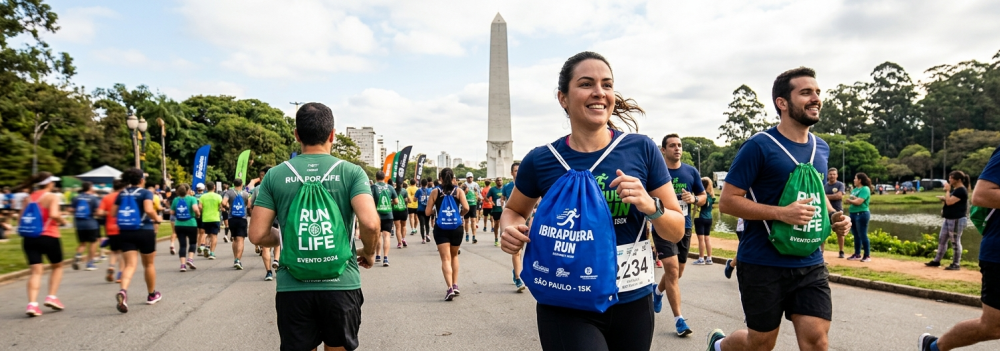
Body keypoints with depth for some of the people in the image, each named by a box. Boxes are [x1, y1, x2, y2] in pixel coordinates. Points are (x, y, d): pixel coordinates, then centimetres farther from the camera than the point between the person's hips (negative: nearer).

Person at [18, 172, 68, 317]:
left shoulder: (26, 199, 11)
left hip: (29, 238, 4)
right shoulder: (52, 196, -5)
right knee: (57, 267, 17)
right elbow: (54, 214, -21)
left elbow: (21, 220, 7)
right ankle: (51, 297, 9)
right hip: (49, 237, -4)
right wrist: (62, 221, -2)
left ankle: (32, 303, -12)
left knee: (36, 271, 2)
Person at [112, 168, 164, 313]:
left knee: (129, 265, -2)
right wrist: (157, 218, -5)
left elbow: (113, 212, 7)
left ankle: (123, 291, -30)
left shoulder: (121, 194, 7)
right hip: (144, 232, -3)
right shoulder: (146, 193, -7)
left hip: (125, 233, 3)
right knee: (149, 264, 14)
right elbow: (149, 210, -23)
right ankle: (152, 295, 27)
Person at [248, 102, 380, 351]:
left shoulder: (275, 176, 0)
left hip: (293, 288, 1)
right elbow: (370, 223, -17)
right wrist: (369, 253, 2)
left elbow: (257, 235, -2)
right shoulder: (351, 172, -5)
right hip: (341, 285, -1)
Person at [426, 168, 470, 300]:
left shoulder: (435, 192, -1)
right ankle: (455, 285, 20)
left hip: (441, 228, -1)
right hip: (456, 227, 2)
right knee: (454, 256, 22)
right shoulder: (459, 191, -1)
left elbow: (427, 212, -2)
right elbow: (466, 208, -15)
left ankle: (450, 288, -20)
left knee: (446, 258, -3)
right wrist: (460, 215, 5)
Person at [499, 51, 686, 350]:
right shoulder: (541, 161, -6)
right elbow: (513, 210, 13)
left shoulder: (642, 150, -5)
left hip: (633, 302, 2)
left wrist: (651, 207, -19)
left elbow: (677, 231, 1)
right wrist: (511, 230, -9)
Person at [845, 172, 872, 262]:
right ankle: (857, 254, 20)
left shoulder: (865, 189, -10)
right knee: (856, 235, 13)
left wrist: (850, 200, -1)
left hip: (862, 214, -8)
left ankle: (867, 256, 2)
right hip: (853, 214, 8)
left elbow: (858, 202, -19)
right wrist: (850, 199, -13)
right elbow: (849, 199, 10)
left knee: (863, 235, -5)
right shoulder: (855, 189, 16)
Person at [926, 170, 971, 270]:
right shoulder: (955, 189, 16)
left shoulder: (961, 190, -16)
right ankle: (937, 261, 22)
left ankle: (955, 264, 4)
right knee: (942, 240, 14)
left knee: (955, 242, -3)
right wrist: (944, 199, 9)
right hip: (948, 219, 11)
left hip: (957, 220, -11)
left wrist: (947, 190, -13)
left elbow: (949, 202, -23)